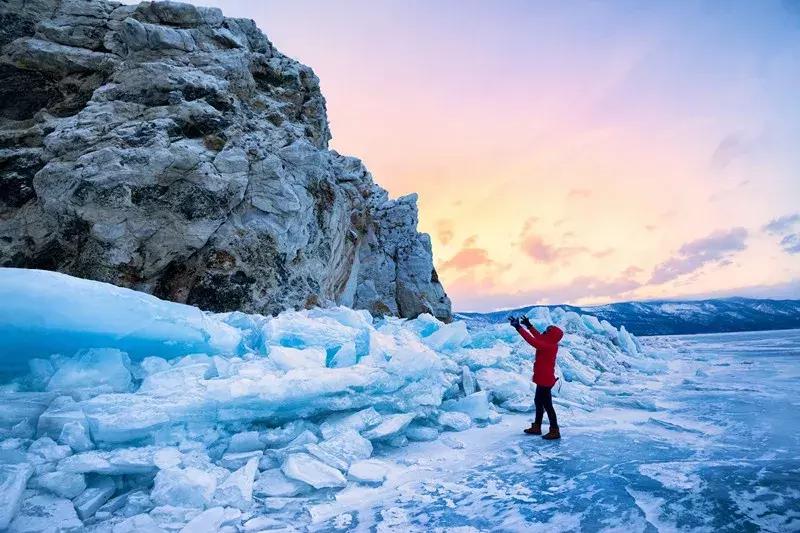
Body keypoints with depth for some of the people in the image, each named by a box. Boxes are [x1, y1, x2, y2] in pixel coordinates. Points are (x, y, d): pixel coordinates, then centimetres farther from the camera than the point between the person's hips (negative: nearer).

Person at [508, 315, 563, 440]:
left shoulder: (548, 346, -25)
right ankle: (536, 427, 31)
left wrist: (519, 327, -31)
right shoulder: (549, 344, 2)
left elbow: (533, 341, -32)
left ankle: (554, 431, 8)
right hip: (543, 379, 10)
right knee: (538, 401, 19)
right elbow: (538, 337, 18)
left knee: (547, 405, -1)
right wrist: (529, 326, 16)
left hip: (545, 380, -10)